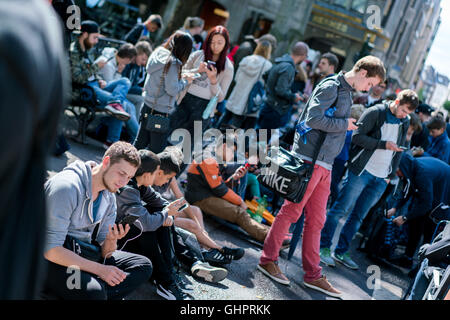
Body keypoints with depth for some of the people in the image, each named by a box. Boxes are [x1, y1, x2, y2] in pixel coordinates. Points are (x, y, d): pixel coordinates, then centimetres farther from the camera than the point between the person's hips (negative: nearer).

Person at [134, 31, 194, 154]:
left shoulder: (157, 53, 4)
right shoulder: (173, 63, -20)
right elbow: (172, 89, -19)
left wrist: (180, 77, 7)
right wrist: (185, 81, -4)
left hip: (147, 106, 8)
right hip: (162, 111, -8)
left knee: (140, 143, 18)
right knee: (155, 149, 5)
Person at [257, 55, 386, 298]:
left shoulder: (346, 92, 19)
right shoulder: (331, 87, -9)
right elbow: (313, 119, -20)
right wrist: (344, 124, -11)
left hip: (325, 164, 9)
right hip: (310, 158, -9)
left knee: (316, 220, 10)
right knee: (291, 211, -3)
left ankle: (313, 275, 15)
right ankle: (268, 260, 8)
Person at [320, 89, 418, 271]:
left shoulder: (405, 122, 13)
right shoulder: (376, 112, -7)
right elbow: (357, 136, -13)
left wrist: (391, 175, 15)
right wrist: (384, 144, -18)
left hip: (381, 179, 6)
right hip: (362, 171, -6)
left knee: (358, 216, 8)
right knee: (341, 209, -6)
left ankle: (341, 251, 15)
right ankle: (323, 247, 2)